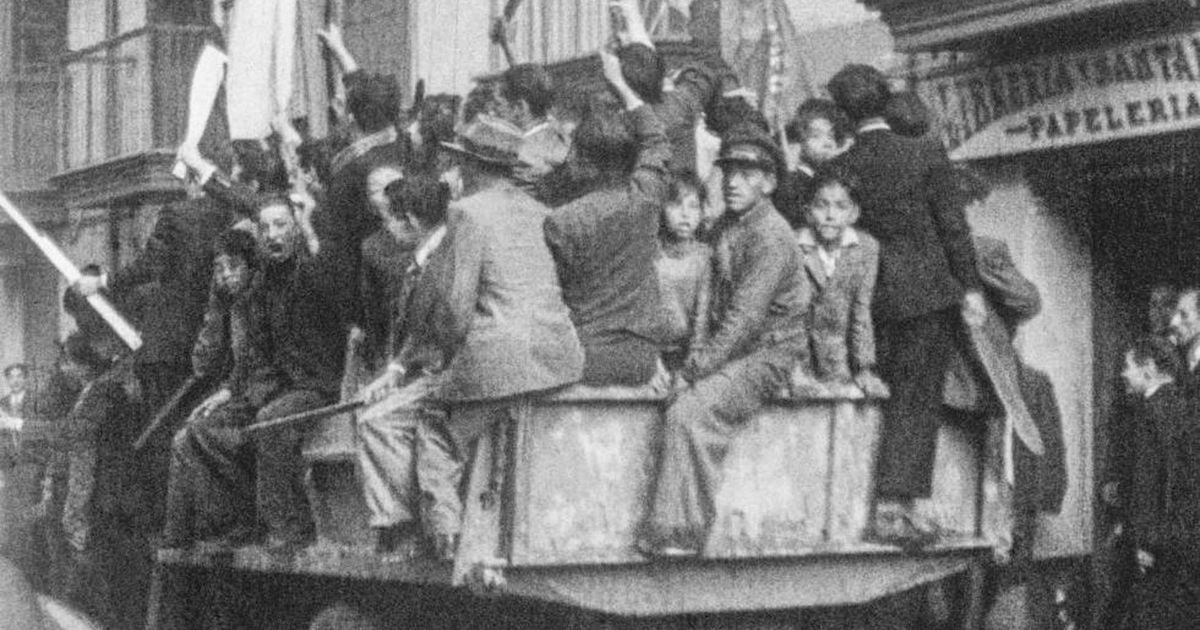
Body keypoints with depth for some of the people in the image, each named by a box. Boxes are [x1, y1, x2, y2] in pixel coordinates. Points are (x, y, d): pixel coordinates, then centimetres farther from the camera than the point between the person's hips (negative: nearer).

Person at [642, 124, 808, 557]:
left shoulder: (771, 237, -15)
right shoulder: (728, 226, 14)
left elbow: (746, 318, -20)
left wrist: (701, 364, -19)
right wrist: (701, 355, 6)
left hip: (768, 355, -9)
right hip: (734, 350, 9)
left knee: (690, 410, -27)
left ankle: (680, 532, -22)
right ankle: (669, 526, -6)